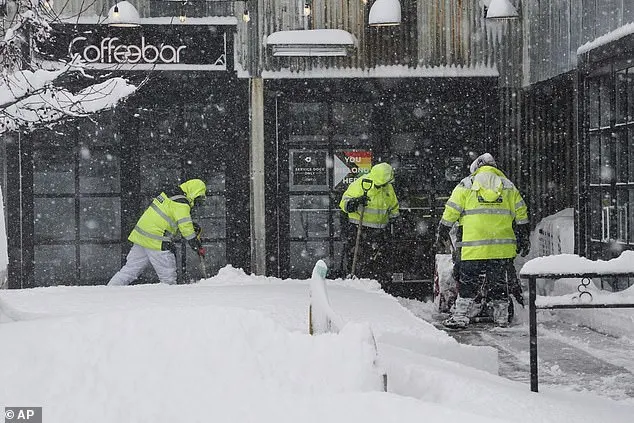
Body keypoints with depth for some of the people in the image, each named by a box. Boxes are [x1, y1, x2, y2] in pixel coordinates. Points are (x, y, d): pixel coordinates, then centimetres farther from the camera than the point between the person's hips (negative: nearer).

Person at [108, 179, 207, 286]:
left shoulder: (168, 196, 14)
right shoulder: (181, 205, -13)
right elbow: (186, 229, -16)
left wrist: (193, 227, 19)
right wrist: (199, 248, -8)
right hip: (156, 243, -9)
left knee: (130, 270, 13)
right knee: (168, 278, 1)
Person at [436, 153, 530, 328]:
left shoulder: (466, 185, 5)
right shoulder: (509, 187, 12)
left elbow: (450, 212, 4)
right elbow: (521, 215, 12)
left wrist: (442, 233, 16)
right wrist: (524, 239, 20)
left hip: (473, 246, -2)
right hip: (503, 247, 2)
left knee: (468, 281, 3)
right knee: (499, 281, 11)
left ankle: (461, 316, 0)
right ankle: (501, 317, 15)